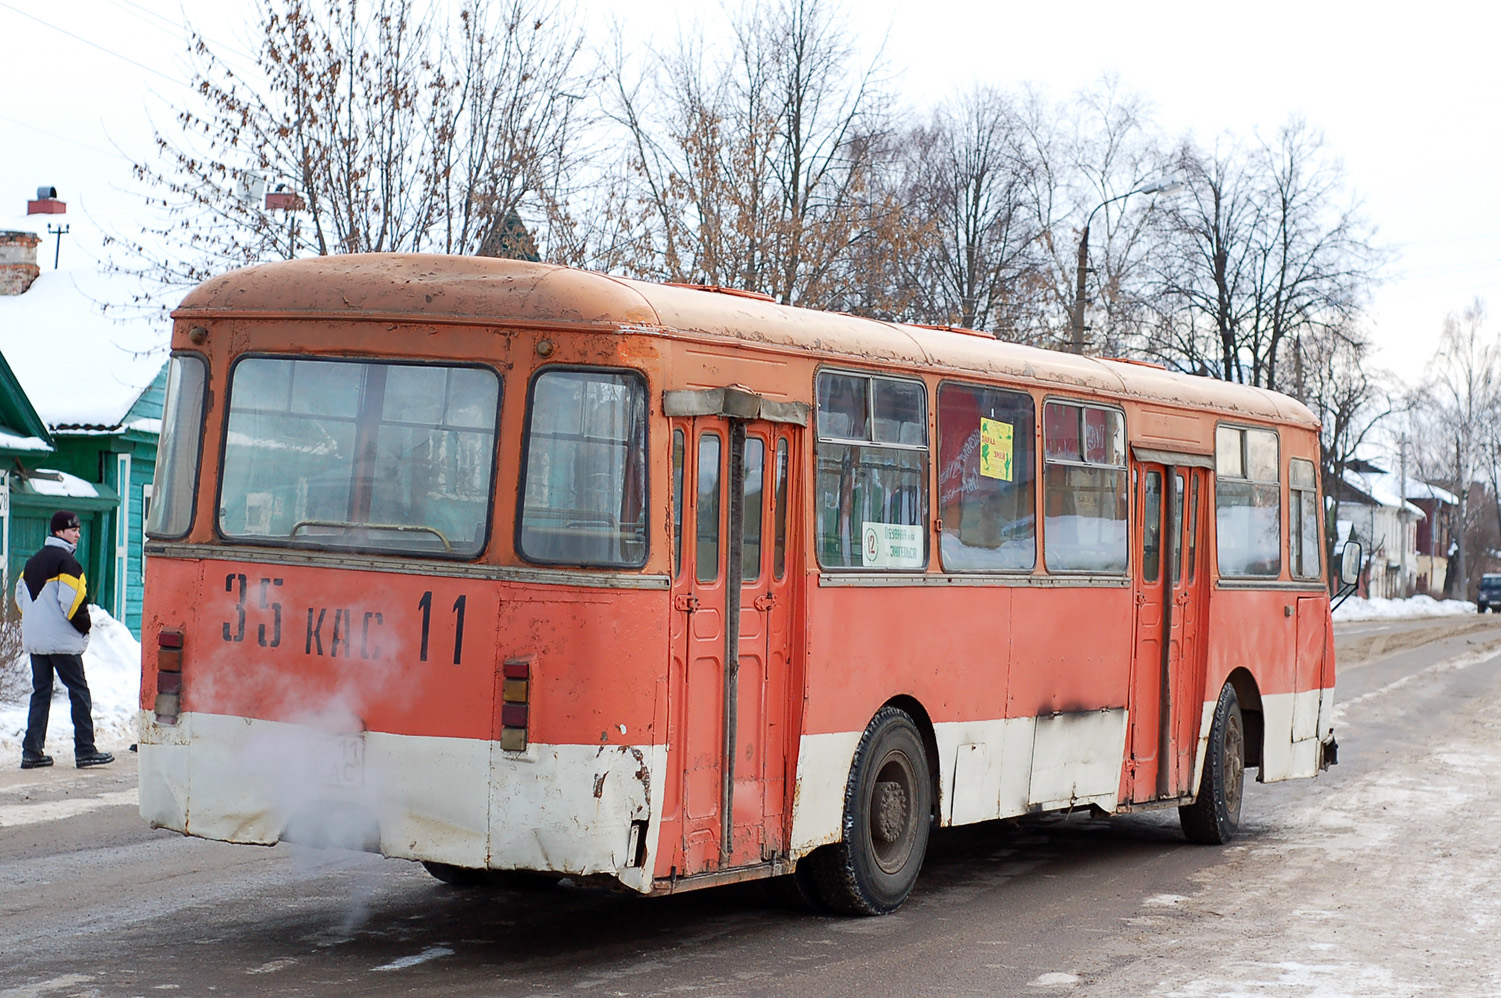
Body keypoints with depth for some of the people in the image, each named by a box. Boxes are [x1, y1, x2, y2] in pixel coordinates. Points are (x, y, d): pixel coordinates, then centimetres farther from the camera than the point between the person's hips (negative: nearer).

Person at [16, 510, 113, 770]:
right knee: (79, 692, -1)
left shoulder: (33, 562, 14)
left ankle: (32, 752, 6)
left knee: (40, 693, 11)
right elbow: (72, 600, -19)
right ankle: (85, 751, -3)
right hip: (62, 641, -8)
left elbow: (20, 595, 16)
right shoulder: (66, 561, -11)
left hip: (34, 639, 8)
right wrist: (84, 626, -5)